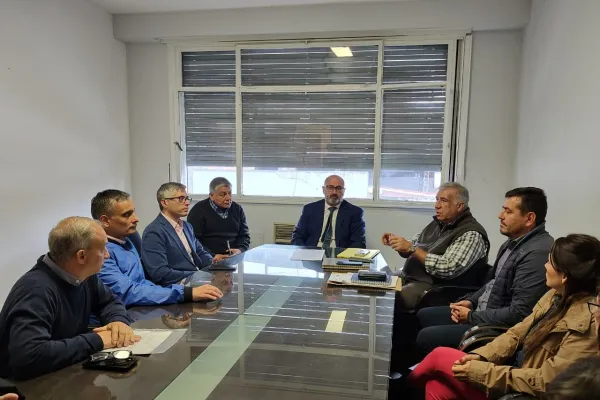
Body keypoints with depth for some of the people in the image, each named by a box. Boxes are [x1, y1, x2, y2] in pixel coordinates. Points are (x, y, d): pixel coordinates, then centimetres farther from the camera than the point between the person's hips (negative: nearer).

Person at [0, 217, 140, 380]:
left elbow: (109, 301, 11)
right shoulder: (36, 290, -28)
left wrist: (119, 321, -11)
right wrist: (97, 340, -28)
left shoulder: (85, 275, -4)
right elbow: (28, 356, -38)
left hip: (68, 372, 7)